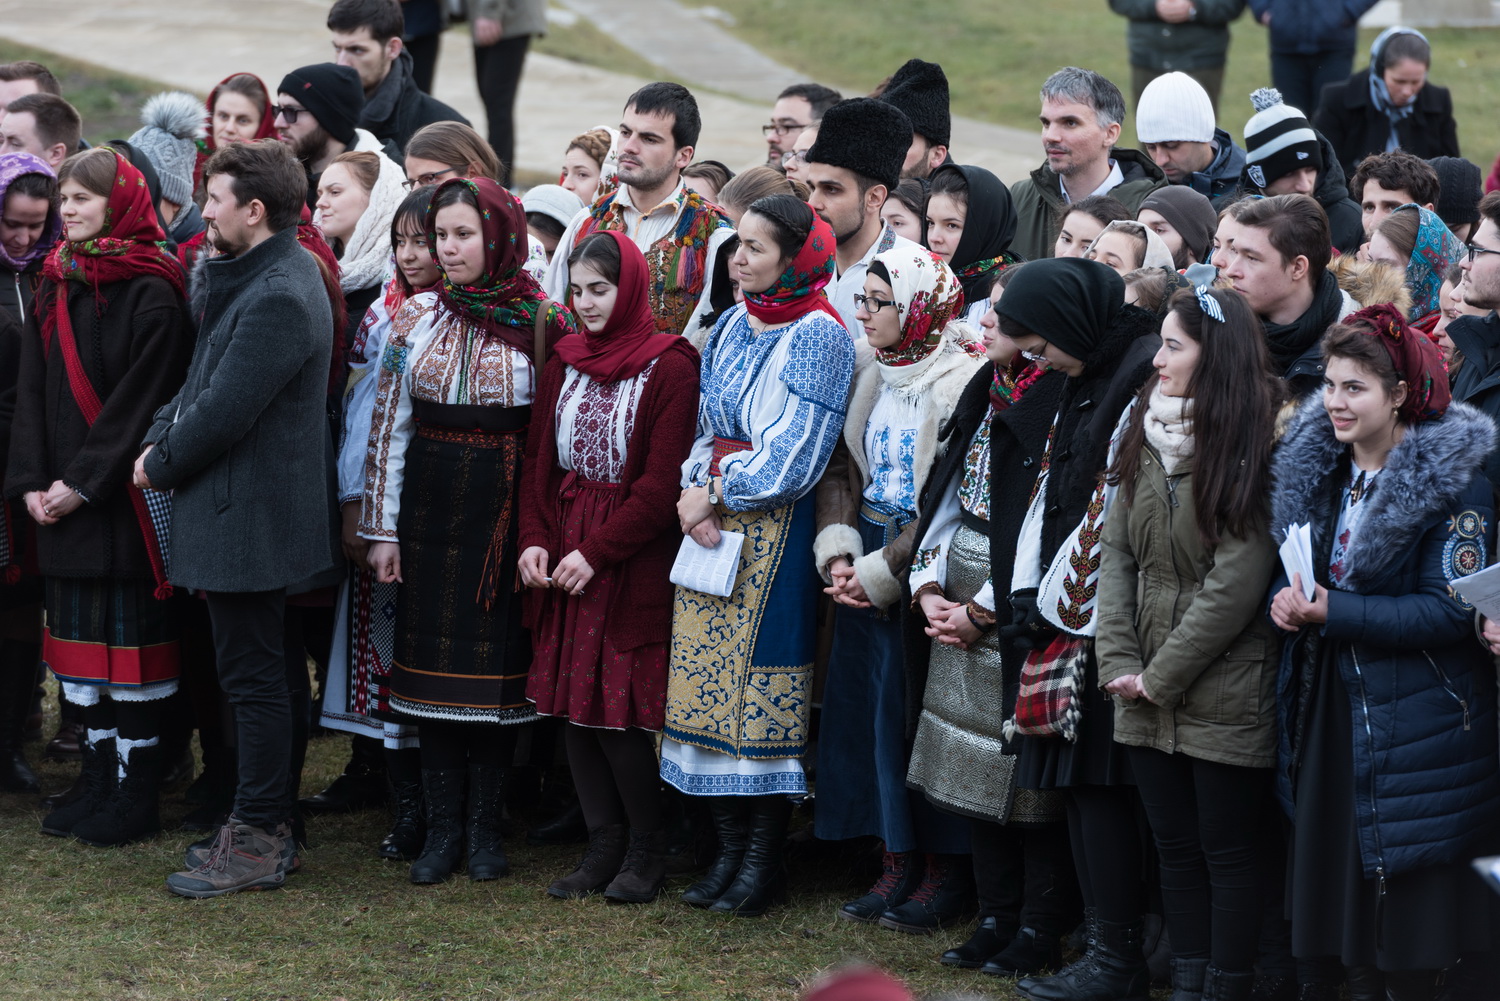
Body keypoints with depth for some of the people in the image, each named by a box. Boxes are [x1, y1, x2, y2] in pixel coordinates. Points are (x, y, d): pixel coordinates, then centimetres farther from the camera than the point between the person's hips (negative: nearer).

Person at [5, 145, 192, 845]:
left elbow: (143, 400, -15)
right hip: (63, 500, 7)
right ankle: (101, 783, 18)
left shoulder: (149, 294, -10)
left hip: (124, 499, -7)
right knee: (84, 639, 10)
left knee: (129, 641, -3)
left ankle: (135, 800, 3)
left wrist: (82, 482, -17)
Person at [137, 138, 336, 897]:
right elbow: (206, 379, 18)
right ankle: (264, 826, 23)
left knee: (253, 679, -3)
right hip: (239, 510, 10)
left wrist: (161, 465, -8)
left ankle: (258, 842, 4)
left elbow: (224, 410, -22)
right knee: (252, 673, 15)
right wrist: (160, 436, 3)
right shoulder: (253, 280, 12)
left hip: (249, 518, -10)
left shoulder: (278, 299, -22)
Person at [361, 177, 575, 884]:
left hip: (508, 514, -2)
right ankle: (443, 826, 12)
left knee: (497, 664, 2)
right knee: (435, 663, 4)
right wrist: (382, 528, 3)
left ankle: (485, 826, 13)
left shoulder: (545, 322, -3)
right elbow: (389, 428, 7)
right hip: (432, 514, 2)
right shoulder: (415, 319, 5)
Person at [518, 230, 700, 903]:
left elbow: (662, 480, -12)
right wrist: (535, 539, -2)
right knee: (572, 702, 4)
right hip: (564, 554, 6)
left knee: (618, 709, -7)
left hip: (632, 561, -6)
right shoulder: (564, 364, 12)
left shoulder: (669, 368, -8)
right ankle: (603, 846, 13)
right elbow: (538, 460, 13)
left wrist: (594, 551, -15)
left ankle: (644, 852, 8)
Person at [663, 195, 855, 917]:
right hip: (712, 526, 7)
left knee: (763, 687, -4)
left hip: (776, 531, -7)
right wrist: (696, 486, -4)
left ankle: (763, 861, 4)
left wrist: (716, 492, -10)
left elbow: (796, 457, -14)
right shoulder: (733, 328, 13)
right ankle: (728, 851, 13)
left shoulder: (818, 337, -9)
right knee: (709, 684, 5)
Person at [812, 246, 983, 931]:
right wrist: (839, 553, -6)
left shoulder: (965, 381, -14)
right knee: (872, 711, 8)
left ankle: (946, 873, 10)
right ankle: (897, 863, 18)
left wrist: (882, 569, -16)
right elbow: (840, 468, 10)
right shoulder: (867, 375, 9)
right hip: (864, 568, 7)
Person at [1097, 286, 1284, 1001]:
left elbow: (1234, 586, -16)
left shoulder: (1253, 447, -12)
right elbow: (1116, 553, 7)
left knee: (1226, 854, 2)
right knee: (1175, 848, 12)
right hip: (1146, 696, 6)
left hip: (1223, 694, -6)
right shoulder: (1147, 436, 7)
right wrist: (1118, 661, -4)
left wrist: (1161, 675, -13)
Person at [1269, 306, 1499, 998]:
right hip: (1329, 705, 6)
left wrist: (1331, 613, -23)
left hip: (1413, 722, -6)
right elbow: (1292, 571, 16)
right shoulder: (1317, 467, 8)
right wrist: (1286, 598, -8)